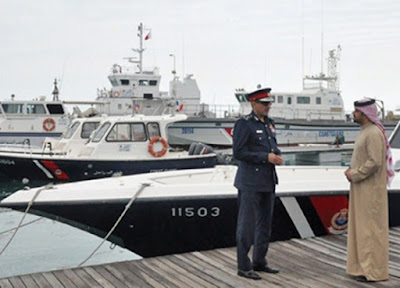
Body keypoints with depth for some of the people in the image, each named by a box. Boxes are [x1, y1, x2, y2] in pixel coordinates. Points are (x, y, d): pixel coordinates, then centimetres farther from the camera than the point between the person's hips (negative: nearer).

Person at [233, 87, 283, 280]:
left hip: (268, 182, 8)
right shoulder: (243, 124, -10)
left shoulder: (269, 123, 12)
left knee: (265, 224, 13)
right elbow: (238, 152, -16)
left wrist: (277, 156, -1)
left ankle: (259, 262, 25)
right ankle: (243, 266, 7)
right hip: (250, 183, -8)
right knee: (247, 224, -2)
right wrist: (266, 157, -19)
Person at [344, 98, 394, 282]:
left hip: (370, 190, -10)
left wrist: (354, 175, -15)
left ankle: (374, 270, 1)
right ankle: (364, 266, 20)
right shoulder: (365, 131, 14)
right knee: (361, 227, 13)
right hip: (362, 189, 10)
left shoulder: (374, 133, -17)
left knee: (370, 228, -5)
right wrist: (352, 170, 6)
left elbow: (375, 162, -24)